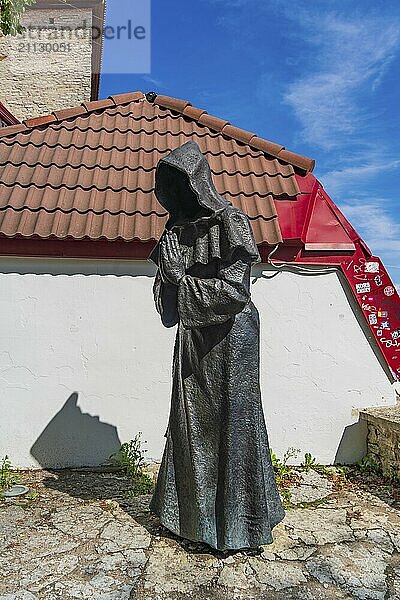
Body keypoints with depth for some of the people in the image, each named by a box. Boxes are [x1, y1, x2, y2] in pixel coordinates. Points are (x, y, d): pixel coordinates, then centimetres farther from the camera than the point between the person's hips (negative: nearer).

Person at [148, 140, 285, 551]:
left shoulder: (229, 221, -11)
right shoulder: (176, 229, 9)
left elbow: (235, 291, -19)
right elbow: (165, 297, 6)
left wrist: (180, 279, -16)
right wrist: (167, 271, -14)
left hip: (229, 337, -7)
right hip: (192, 338, 7)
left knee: (231, 422, 2)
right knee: (189, 422, 13)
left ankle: (240, 523, 21)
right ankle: (194, 513, 32)